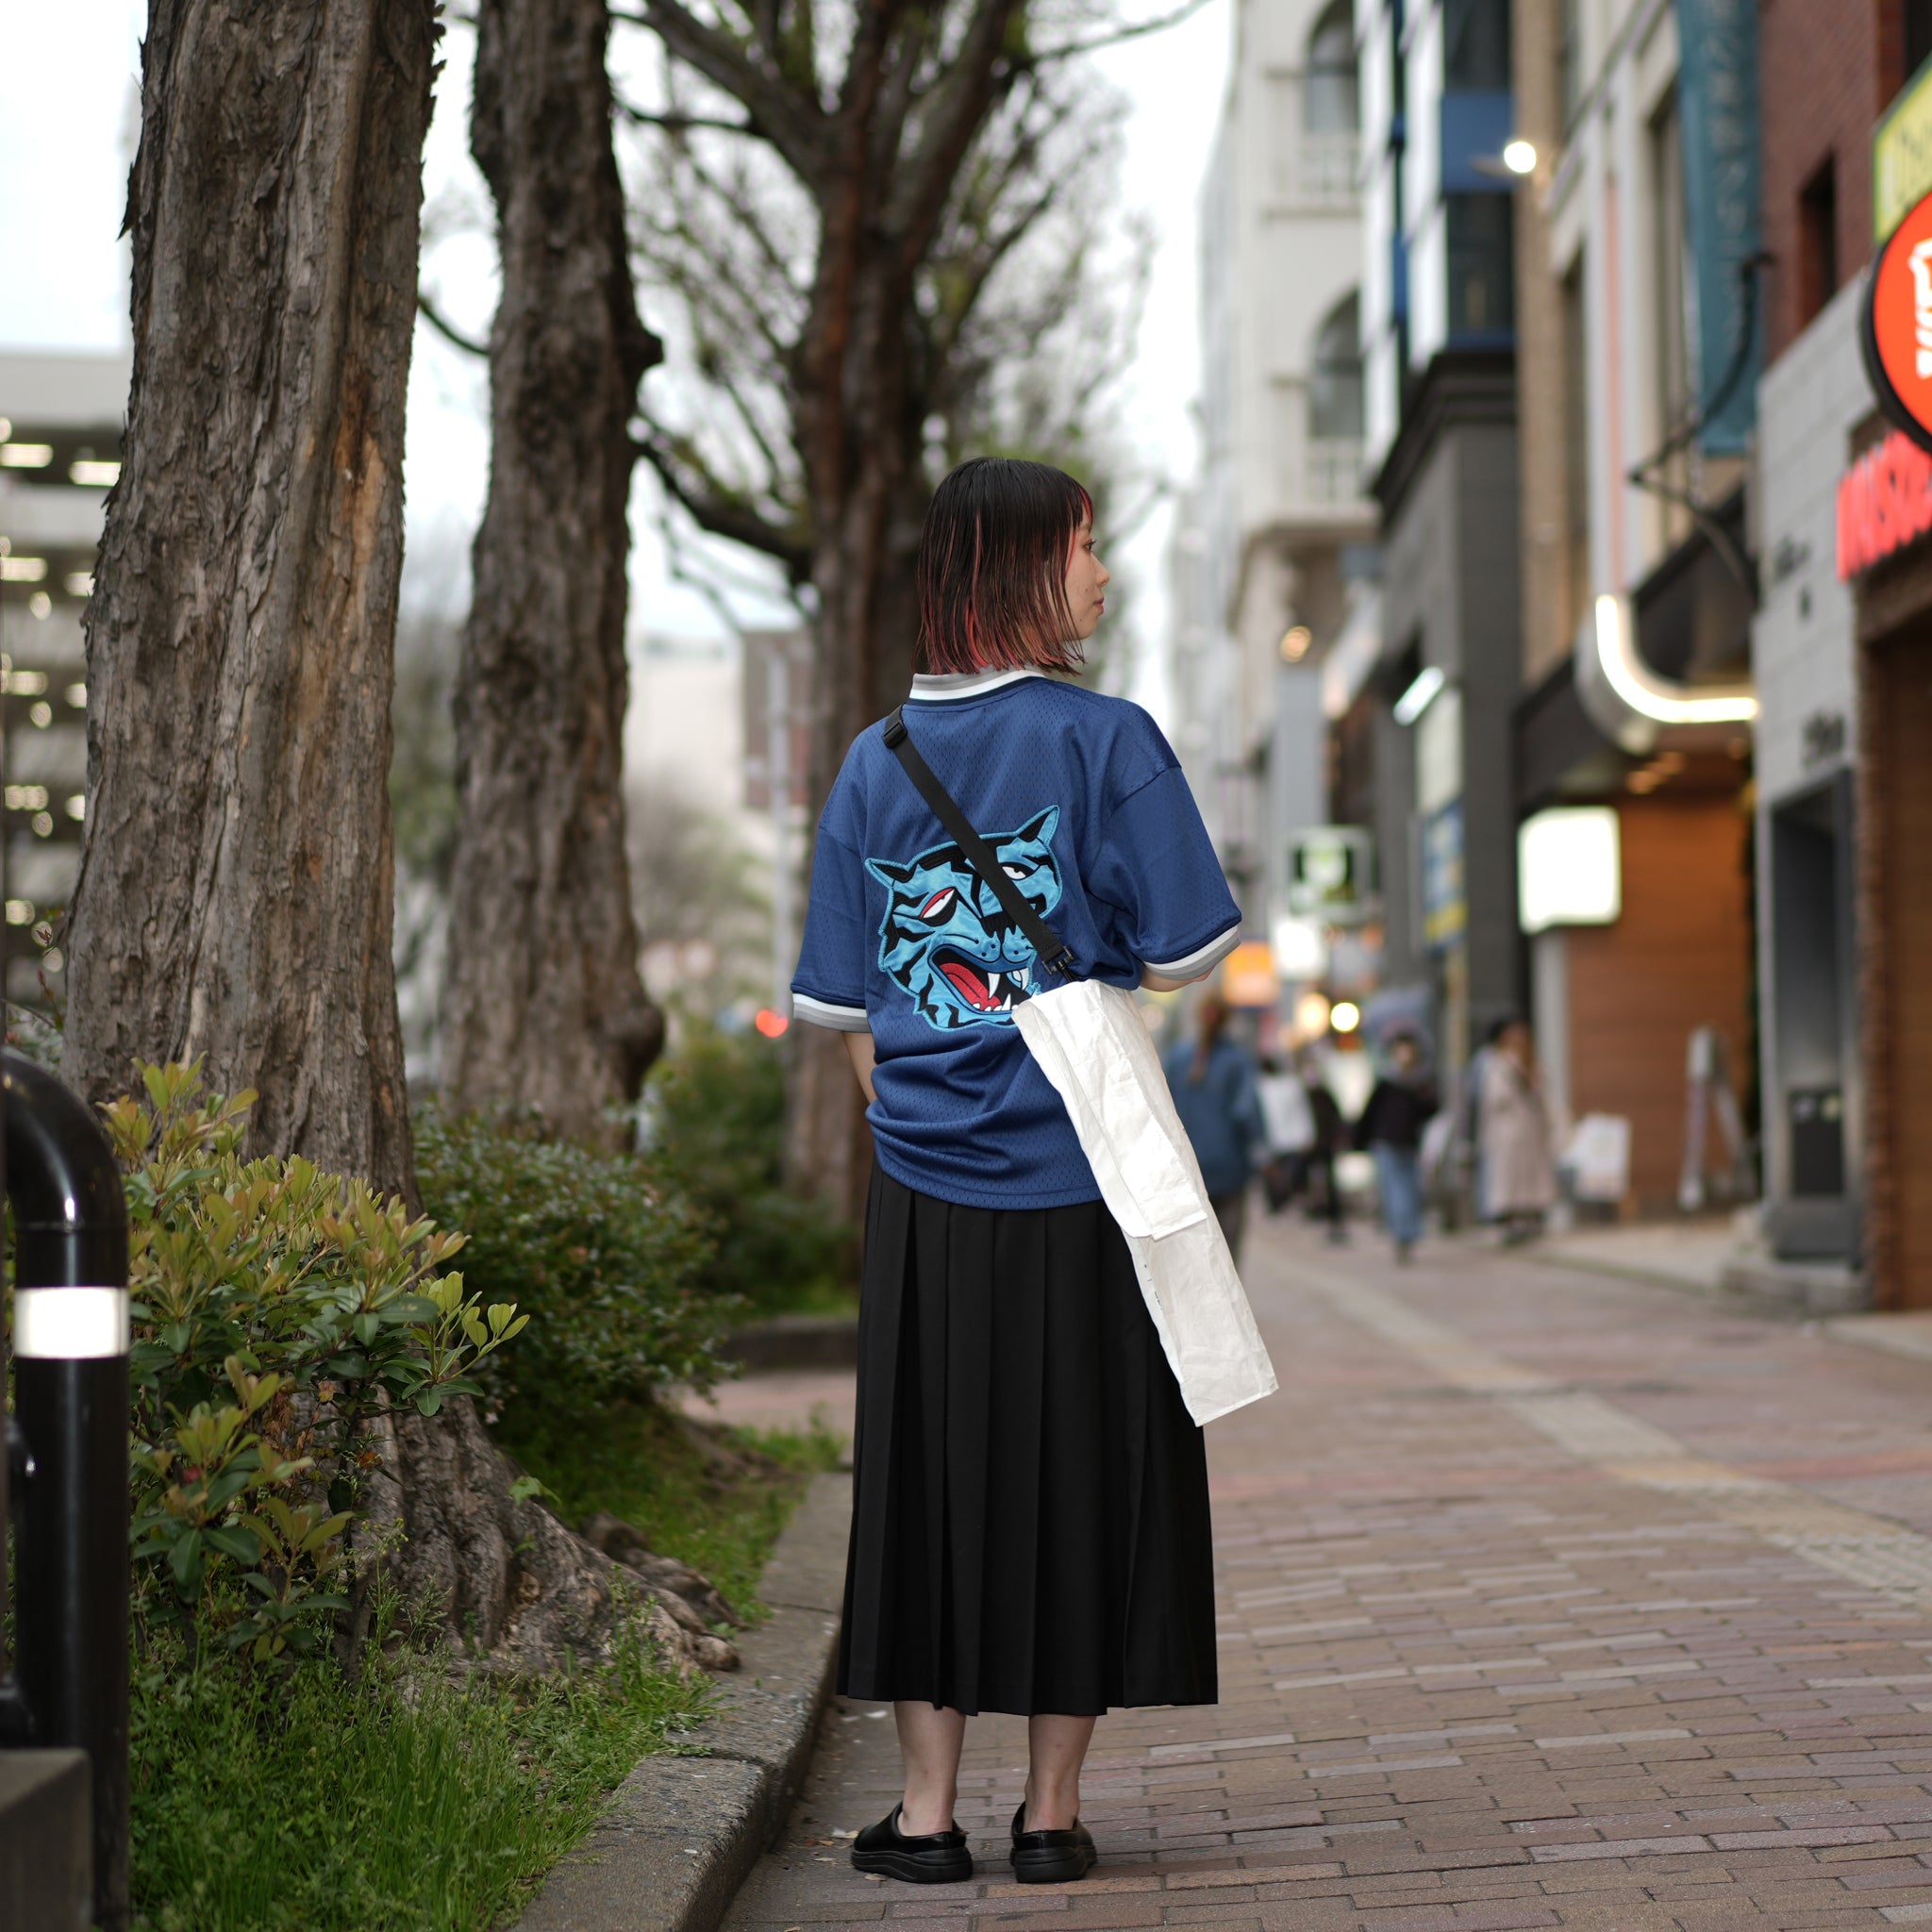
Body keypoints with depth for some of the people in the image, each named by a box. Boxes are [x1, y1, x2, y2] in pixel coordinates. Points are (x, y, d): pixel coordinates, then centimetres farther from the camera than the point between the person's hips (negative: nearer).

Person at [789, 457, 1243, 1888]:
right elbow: (1184, 959, -8)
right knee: (1082, 1476, 7)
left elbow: (841, 1003, 8)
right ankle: (1052, 1812, 13)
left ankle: (929, 1812, 13)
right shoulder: (1109, 741, -6)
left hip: (927, 1187, 3)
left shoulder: (876, 762, 6)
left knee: (929, 1476, 9)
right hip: (1080, 1181, -3)